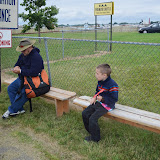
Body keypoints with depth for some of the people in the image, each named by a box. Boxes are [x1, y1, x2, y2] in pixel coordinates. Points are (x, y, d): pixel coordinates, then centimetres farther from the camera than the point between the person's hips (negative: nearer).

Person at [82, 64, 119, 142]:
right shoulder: (100, 81, 3)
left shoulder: (112, 85, -23)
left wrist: (102, 98, -21)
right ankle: (91, 132, 20)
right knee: (85, 113, 3)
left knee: (93, 118, -19)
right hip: (99, 102, 9)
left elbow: (114, 99, -19)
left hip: (107, 105, -9)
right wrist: (95, 97, 0)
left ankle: (95, 138, 2)